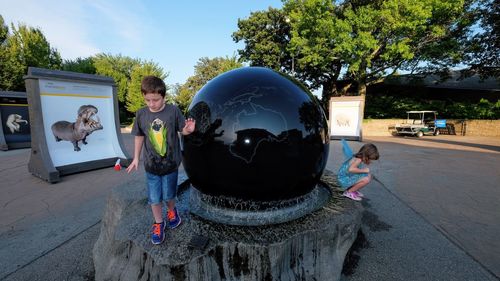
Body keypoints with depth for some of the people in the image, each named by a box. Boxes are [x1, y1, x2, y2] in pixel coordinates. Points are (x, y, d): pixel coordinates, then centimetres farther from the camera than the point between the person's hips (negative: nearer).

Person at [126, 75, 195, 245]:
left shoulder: (173, 110, -14)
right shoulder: (141, 114, -6)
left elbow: (182, 130, -4)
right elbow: (139, 136, 6)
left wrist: (188, 130, -28)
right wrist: (136, 158, 11)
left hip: (170, 163, -2)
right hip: (151, 165, 2)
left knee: (168, 195, 15)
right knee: (154, 198, 13)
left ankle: (171, 211, 47)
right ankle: (158, 223, 36)